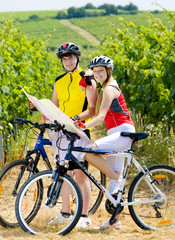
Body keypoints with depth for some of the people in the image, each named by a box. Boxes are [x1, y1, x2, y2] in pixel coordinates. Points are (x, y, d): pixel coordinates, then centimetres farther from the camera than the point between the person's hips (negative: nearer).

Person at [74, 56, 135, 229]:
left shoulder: (110, 88, -10)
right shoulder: (105, 89, 20)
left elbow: (101, 116, -21)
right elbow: (100, 116, 21)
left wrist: (84, 126, -32)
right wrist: (81, 124, 9)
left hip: (123, 132, -10)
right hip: (116, 134, 10)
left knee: (89, 151, -25)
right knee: (114, 176, 7)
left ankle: (116, 179, -12)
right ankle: (115, 220, 8)